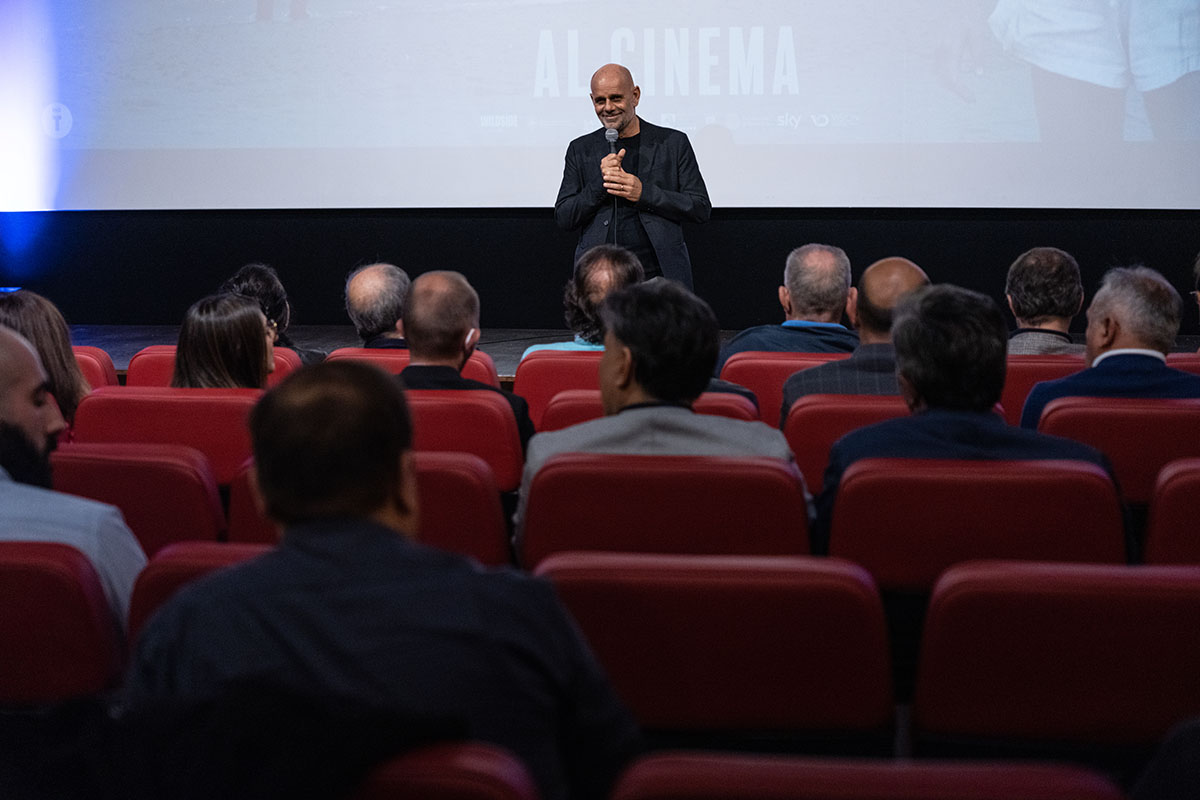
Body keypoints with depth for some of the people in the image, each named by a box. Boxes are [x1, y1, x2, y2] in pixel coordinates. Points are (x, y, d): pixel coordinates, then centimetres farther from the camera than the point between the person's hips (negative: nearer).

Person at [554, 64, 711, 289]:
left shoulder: (673, 143, 6)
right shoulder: (581, 150, 11)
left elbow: (701, 208, 1)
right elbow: (563, 219, 7)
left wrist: (644, 193, -11)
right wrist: (600, 184, -9)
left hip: (659, 277, -1)